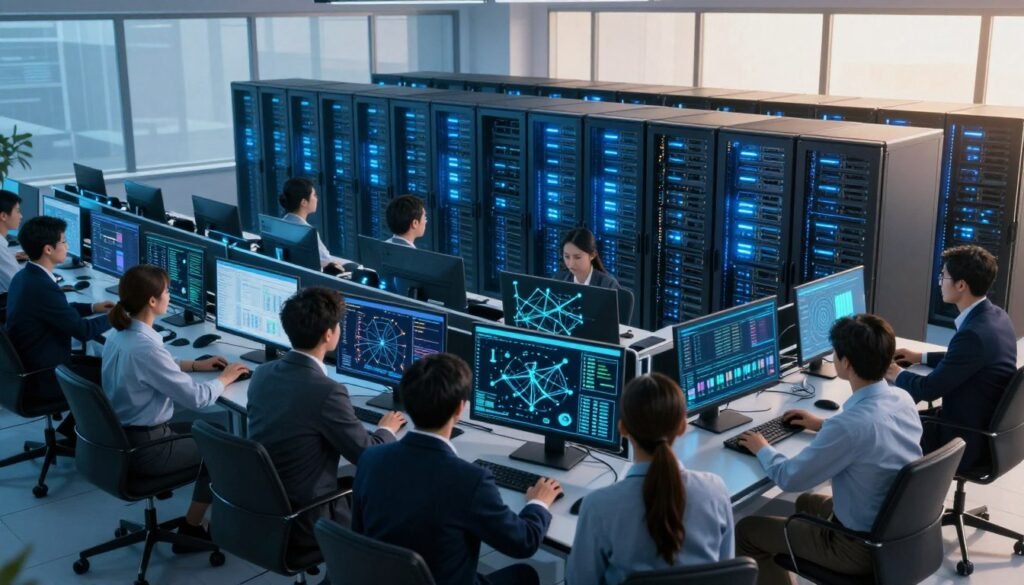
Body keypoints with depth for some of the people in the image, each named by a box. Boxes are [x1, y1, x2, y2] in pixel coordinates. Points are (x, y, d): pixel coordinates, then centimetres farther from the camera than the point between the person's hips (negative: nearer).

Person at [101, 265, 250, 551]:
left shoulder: (118, 335, 1)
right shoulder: (145, 347, -29)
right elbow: (196, 398, -22)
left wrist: (196, 364, 17)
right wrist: (225, 377, -5)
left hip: (122, 438, 9)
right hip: (143, 448, -9)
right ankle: (191, 529, 18)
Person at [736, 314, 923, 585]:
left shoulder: (851, 423, -32)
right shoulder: (903, 399, -7)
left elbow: (790, 478, -19)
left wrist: (762, 449, -1)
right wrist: (824, 426, 20)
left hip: (863, 547, -8)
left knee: (747, 531, 6)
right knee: (807, 502, 33)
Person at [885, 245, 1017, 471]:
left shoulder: (974, 333, -30)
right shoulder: (995, 316, 1)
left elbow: (929, 389, -22)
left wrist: (897, 374, -3)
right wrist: (921, 357, 18)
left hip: (968, 442, -9)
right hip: (985, 429, 9)